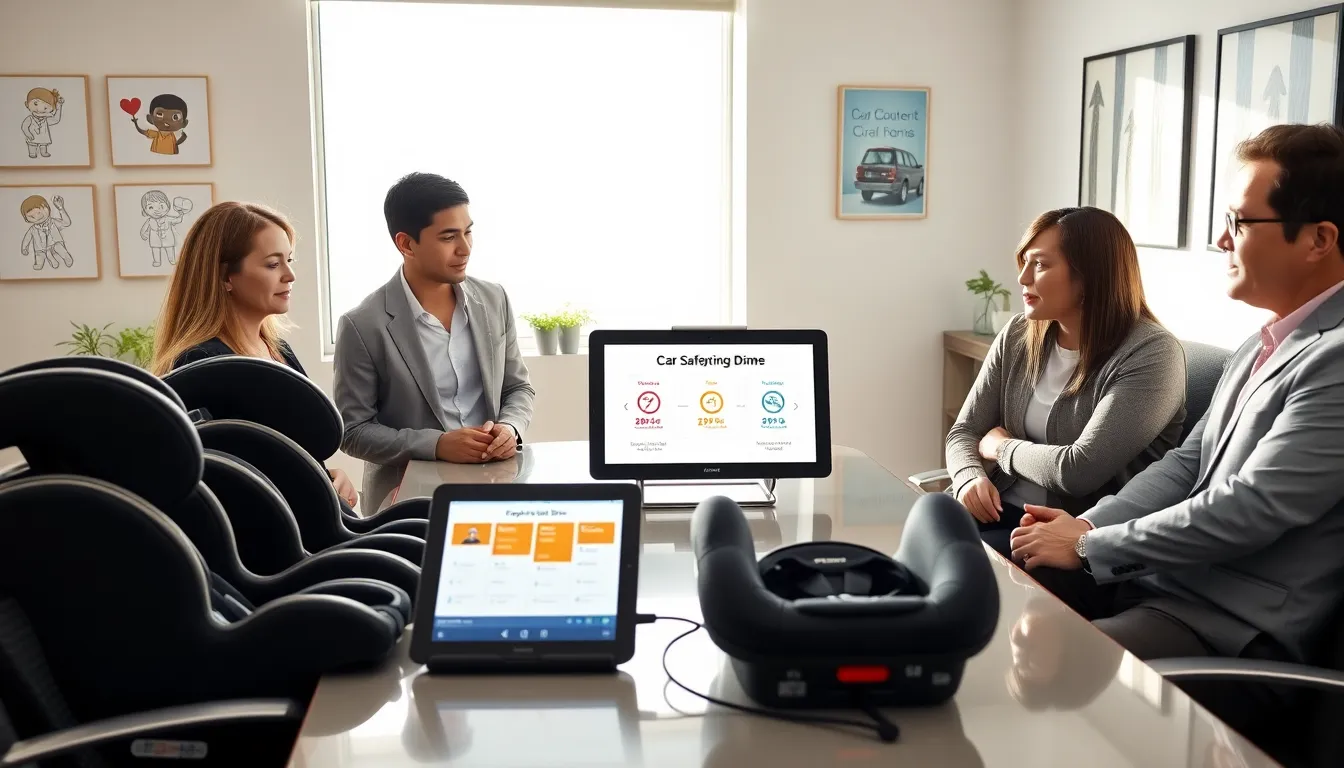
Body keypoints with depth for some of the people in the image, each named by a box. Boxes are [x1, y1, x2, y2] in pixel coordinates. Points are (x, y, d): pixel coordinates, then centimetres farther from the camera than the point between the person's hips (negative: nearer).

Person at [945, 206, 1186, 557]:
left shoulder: (1151, 354, -14)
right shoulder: (1018, 336, 6)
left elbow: (1078, 471, -22)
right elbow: (964, 432, 7)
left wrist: (1002, 447, -5)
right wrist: (970, 478, -15)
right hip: (1003, 510, 6)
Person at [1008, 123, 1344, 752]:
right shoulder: (1262, 346, 13)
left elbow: (1249, 509, -22)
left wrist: (1088, 547, -12)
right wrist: (1085, 525, -2)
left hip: (1234, 634, -9)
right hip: (1157, 577, 9)